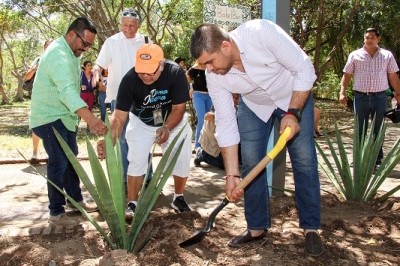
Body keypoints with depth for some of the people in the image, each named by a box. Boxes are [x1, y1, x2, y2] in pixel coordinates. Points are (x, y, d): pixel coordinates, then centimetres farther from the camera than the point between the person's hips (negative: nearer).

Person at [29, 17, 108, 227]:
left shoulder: (72, 52, 7)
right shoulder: (58, 55, -26)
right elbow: (67, 91, -42)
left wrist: (81, 117, 19)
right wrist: (90, 119, -54)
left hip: (64, 116, 10)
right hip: (50, 118, -10)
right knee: (59, 163, -8)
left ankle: (75, 200, 30)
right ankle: (56, 213, 3)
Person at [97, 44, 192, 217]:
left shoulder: (176, 73, -31)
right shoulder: (129, 79, -31)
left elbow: (178, 109, -23)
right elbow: (119, 115, -31)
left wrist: (166, 128, -40)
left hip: (174, 121, 1)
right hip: (141, 123, 0)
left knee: (181, 160, -2)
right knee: (136, 161, -7)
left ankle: (178, 198, 21)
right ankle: (132, 204, 7)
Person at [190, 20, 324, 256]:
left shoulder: (262, 33, -36)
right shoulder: (214, 77, -23)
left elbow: (305, 69, -25)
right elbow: (226, 125, -16)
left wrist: (292, 113, -30)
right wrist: (232, 174, -17)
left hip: (295, 97, -2)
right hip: (254, 105, 3)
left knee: (304, 160, -6)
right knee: (251, 163, -3)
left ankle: (311, 227, 8)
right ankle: (257, 227, 13)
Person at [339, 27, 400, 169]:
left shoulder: (387, 55, 8)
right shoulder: (355, 55, 5)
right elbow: (347, 75, 4)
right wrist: (342, 92, -7)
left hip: (380, 97, 1)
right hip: (361, 97, 0)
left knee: (378, 130, 7)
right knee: (360, 130, 6)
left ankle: (377, 160, 15)